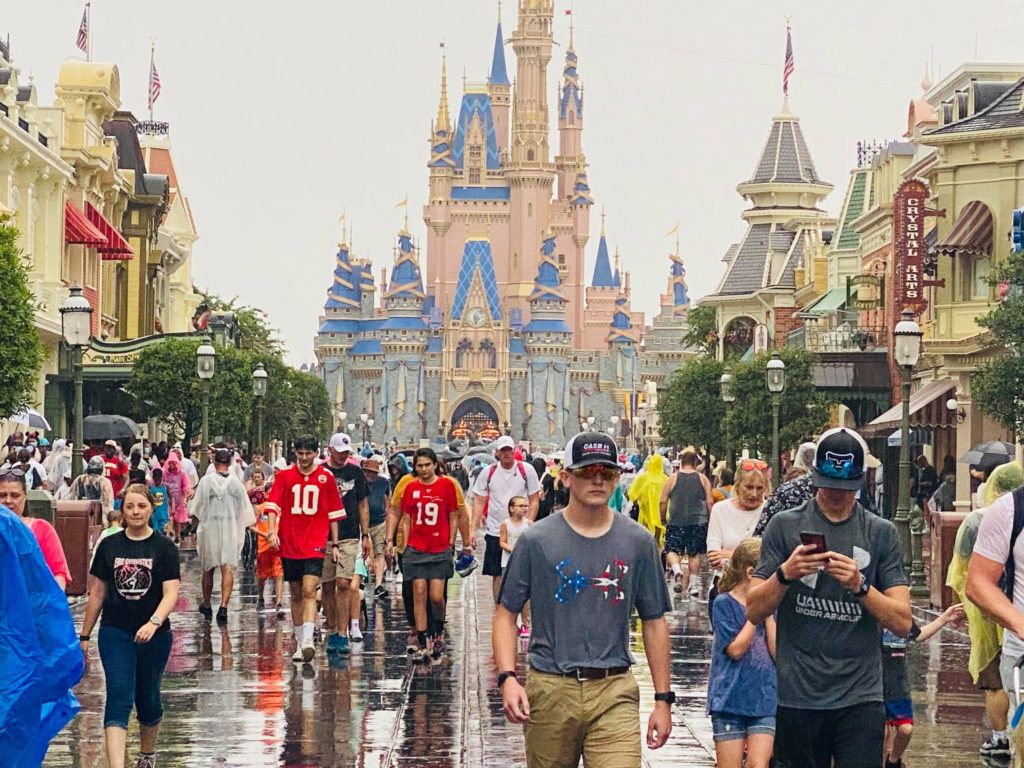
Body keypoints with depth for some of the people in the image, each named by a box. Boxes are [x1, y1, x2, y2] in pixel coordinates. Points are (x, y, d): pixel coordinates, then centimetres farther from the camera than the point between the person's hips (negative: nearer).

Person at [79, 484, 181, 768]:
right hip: (115, 633, 0)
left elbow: (171, 593, -12)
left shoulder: (164, 547, -3)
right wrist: (84, 636, 10)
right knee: (119, 698, -13)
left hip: (154, 635, 0)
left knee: (148, 699, 14)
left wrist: (153, 623, -29)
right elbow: (97, 593, 9)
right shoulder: (109, 545, 3)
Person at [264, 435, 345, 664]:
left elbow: (333, 513, 8)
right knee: (296, 595, 9)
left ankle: (308, 641, -23)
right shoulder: (284, 475, 4)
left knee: (309, 591, -15)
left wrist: (334, 544, 8)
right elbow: (273, 505, -1)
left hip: (315, 545, -2)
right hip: (289, 544, 2)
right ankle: (299, 643, 17)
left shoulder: (326, 477, 3)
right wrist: (272, 531, -16)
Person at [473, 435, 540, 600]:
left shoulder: (527, 470, -3)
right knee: (497, 574, 6)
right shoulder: (488, 472, 1)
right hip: (495, 532, 2)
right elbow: (479, 502, 4)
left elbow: (534, 501, -1)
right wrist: (473, 529, -5)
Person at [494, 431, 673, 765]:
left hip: (615, 691, 0)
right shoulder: (536, 540, 1)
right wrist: (507, 678, -12)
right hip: (550, 689, 0)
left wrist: (663, 699, 8)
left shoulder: (638, 542, 6)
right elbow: (506, 614, 3)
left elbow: (654, 622, 11)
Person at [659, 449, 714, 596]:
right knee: (694, 553, 10)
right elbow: (710, 502, 3)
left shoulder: (672, 478, 1)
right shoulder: (703, 479, 4)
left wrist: (663, 519, 13)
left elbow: (662, 501, 0)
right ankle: (694, 583, 8)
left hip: (676, 521, -1)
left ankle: (676, 569, -23)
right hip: (698, 522, 2)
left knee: (672, 550, 5)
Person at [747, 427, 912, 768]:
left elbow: (902, 622, 0)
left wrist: (859, 585, -15)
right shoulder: (785, 526, 6)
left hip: (860, 698, 0)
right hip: (798, 696, 0)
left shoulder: (881, 533, 7)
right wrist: (785, 574, -16)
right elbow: (754, 611, 2)